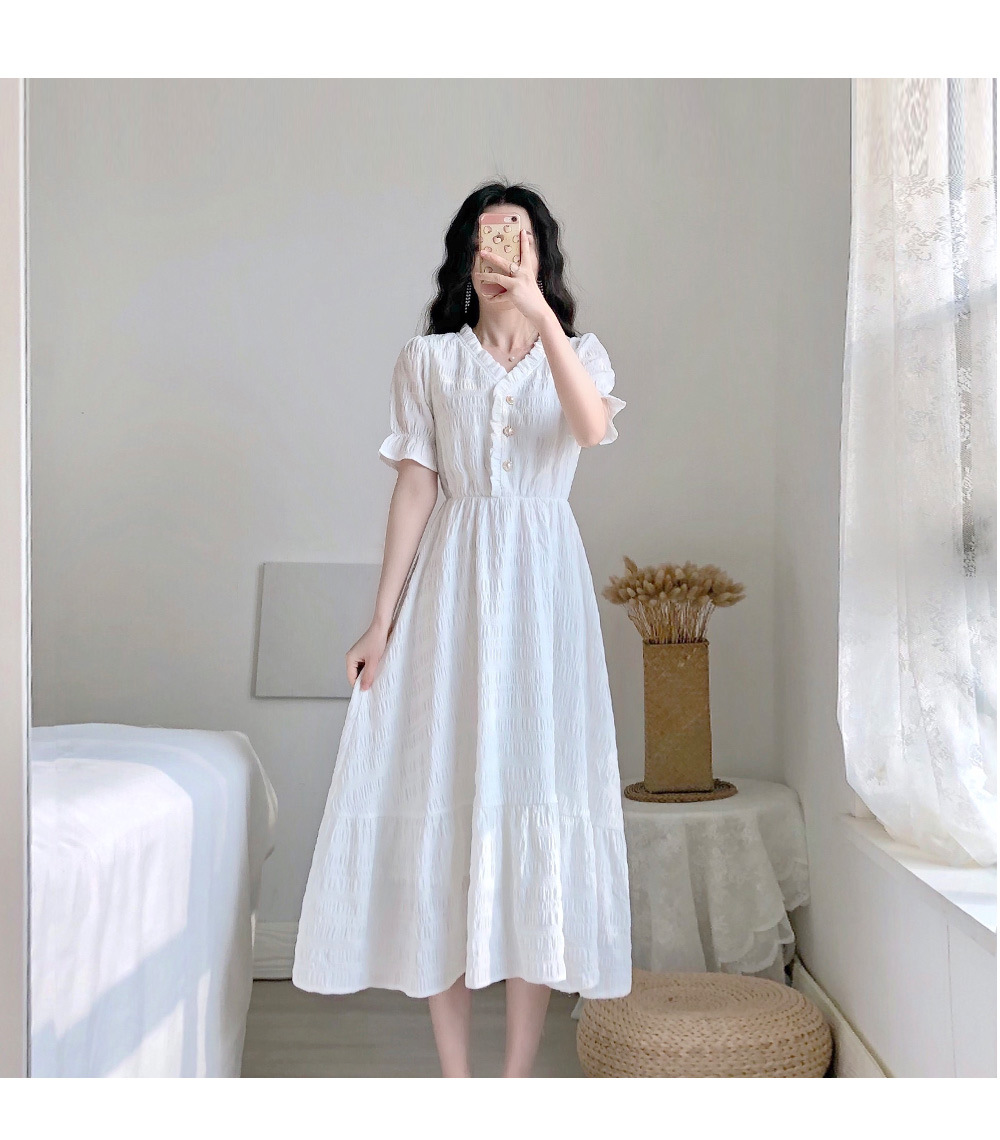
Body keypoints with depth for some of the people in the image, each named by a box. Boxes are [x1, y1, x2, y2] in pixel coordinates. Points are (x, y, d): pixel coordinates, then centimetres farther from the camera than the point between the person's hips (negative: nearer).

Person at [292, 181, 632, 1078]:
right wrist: (382, 622, -2)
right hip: (451, 583, 1)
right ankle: (455, 1078, 10)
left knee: (535, 797, -3)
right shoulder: (426, 362, 10)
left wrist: (537, 309, -23)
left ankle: (519, 1074, 8)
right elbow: (414, 490, 4)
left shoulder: (577, 354, 9)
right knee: (442, 799, -2)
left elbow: (593, 426, -15)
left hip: (542, 583, 0)